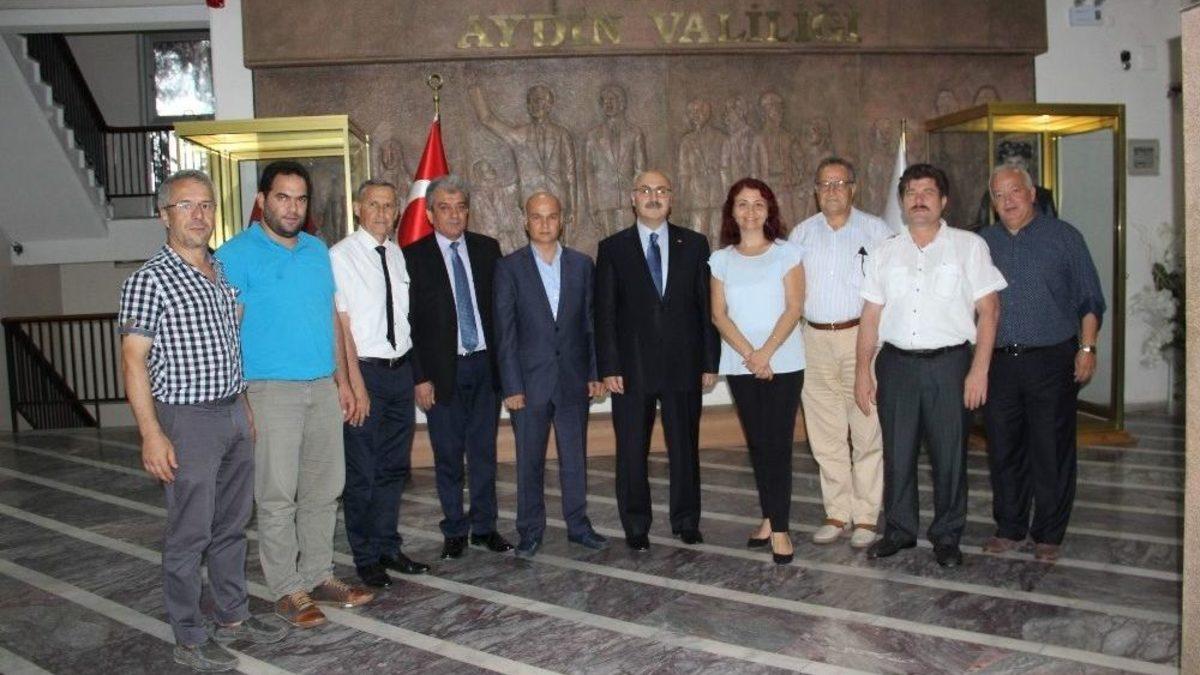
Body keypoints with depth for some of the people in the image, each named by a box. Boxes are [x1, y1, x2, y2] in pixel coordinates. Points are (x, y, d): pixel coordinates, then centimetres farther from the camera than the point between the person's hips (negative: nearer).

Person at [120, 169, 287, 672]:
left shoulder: (223, 274, 11)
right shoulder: (149, 281, -11)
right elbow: (134, 361, -13)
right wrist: (151, 435, -18)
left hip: (234, 413, 7)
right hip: (187, 420, -7)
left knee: (232, 525, 16)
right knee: (189, 534, 2)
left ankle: (233, 616, 30)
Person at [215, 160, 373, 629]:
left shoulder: (318, 251, 12)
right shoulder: (237, 254, -5)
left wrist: (342, 379, 13)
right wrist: (238, 398, -14)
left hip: (324, 388, 6)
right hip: (271, 391, -6)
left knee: (324, 489, 12)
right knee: (278, 496, 1)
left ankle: (318, 576, 25)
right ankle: (288, 590, 14)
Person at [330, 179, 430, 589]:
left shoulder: (397, 255, 10)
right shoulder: (341, 256, -9)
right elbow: (341, 325, -12)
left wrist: (416, 370, 6)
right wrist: (357, 385, -15)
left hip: (401, 370, 6)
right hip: (365, 371, -6)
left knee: (395, 466, 14)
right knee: (362, 471, 4)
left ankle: (387, 547, 29)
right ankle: (366, 558, 19)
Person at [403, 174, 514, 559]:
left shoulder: (487, 249, 6)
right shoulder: (413, 256, -4)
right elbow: (410, 322, -5)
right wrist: (420, 377, -9)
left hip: (485, 366, 3)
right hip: (442, 369, -3)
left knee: (484, 452, 11)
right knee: (448, 456, 7)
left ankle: (485, 526, 23)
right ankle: (455, 531, 21)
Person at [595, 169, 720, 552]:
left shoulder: (694, 245, 6)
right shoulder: (612, 248, 3)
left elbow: (706, 306, 5)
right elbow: (604, 313, 0)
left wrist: (709, 361, 1)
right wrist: (609, 367, -7)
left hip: (683, 365, 1)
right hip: (632, 367, -1)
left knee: (685, 448, 9)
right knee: (631, 452, 6)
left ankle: (686, 521, 25)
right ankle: (636, 527, 21)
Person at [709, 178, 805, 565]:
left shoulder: (787, 253, 2)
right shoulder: (721, 259, 9)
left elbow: (793, 308, -6)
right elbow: (719, 315, 1)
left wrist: (766, 352, -16)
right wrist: (749, 354, -12)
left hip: (784, 362, -3)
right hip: (740, 365, 3)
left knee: (778, 444, -5)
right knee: (757, 444, 9)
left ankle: (779, 528, -1)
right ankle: (770, 518, 19)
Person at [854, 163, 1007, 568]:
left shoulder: (969, 246, 2)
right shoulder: (885, 253, 11)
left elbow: (988, 310, -2)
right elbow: (871, 316, 10)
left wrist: (979, 369, -9)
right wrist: (863, 370, 4)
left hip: (949, 363, -2)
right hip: (896, 364, 3)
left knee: (950, 454, 4)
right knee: (897, 452, 8)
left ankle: (947, 536, 19)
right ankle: (899, 530, 23)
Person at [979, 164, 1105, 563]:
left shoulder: (1063, 237, 3)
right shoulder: (983, 243, 11)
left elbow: (1090, 299, 3)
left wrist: (1087, 347, -5)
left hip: (1052, 361, -3)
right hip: (999, 363, 3)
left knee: (1051, 451, 2)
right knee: (1003, 450, 8)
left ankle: (1048, 534, 15)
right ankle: (1009, 528, 21)